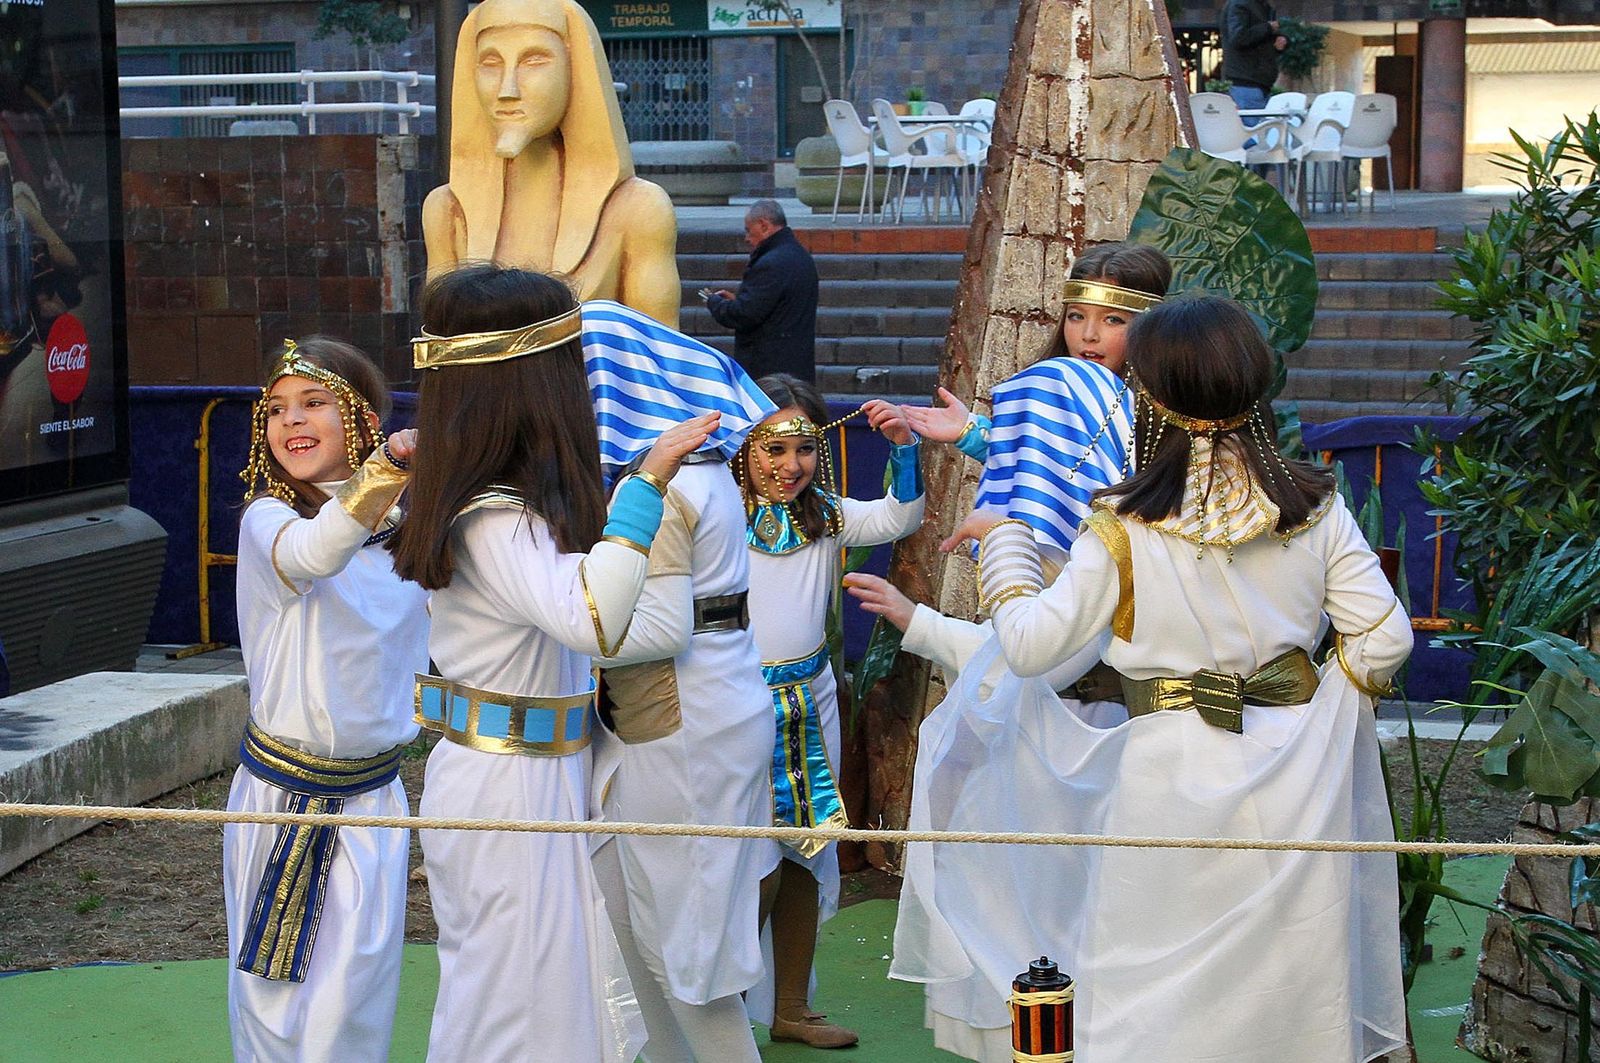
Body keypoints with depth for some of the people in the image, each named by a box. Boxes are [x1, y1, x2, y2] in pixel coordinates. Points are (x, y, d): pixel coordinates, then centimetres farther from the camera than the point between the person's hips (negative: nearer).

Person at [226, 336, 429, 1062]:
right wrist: (386, 471, -51)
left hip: (372, 801, 1)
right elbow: (310, 555, -33)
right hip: (275, 796, -1)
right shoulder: (266, 519, -8)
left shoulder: (409, 532, 1)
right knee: (272, 1001, 6)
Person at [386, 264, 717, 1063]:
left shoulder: (503, 503, 5)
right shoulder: (495, 525, -25)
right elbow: (594, 623, -42)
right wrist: (647, 481, -40)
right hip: (510, 788, -10)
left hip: (548, 779, 10)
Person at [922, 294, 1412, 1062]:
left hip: (1175, 773, -3)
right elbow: (1382, 636, -2)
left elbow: (1030, 646, -9)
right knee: (1292, 983, 15)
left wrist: (1003, 541, 5)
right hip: (1294, 769, 3)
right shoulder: (1314, 507, -1)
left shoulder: (1126, 529, -11)